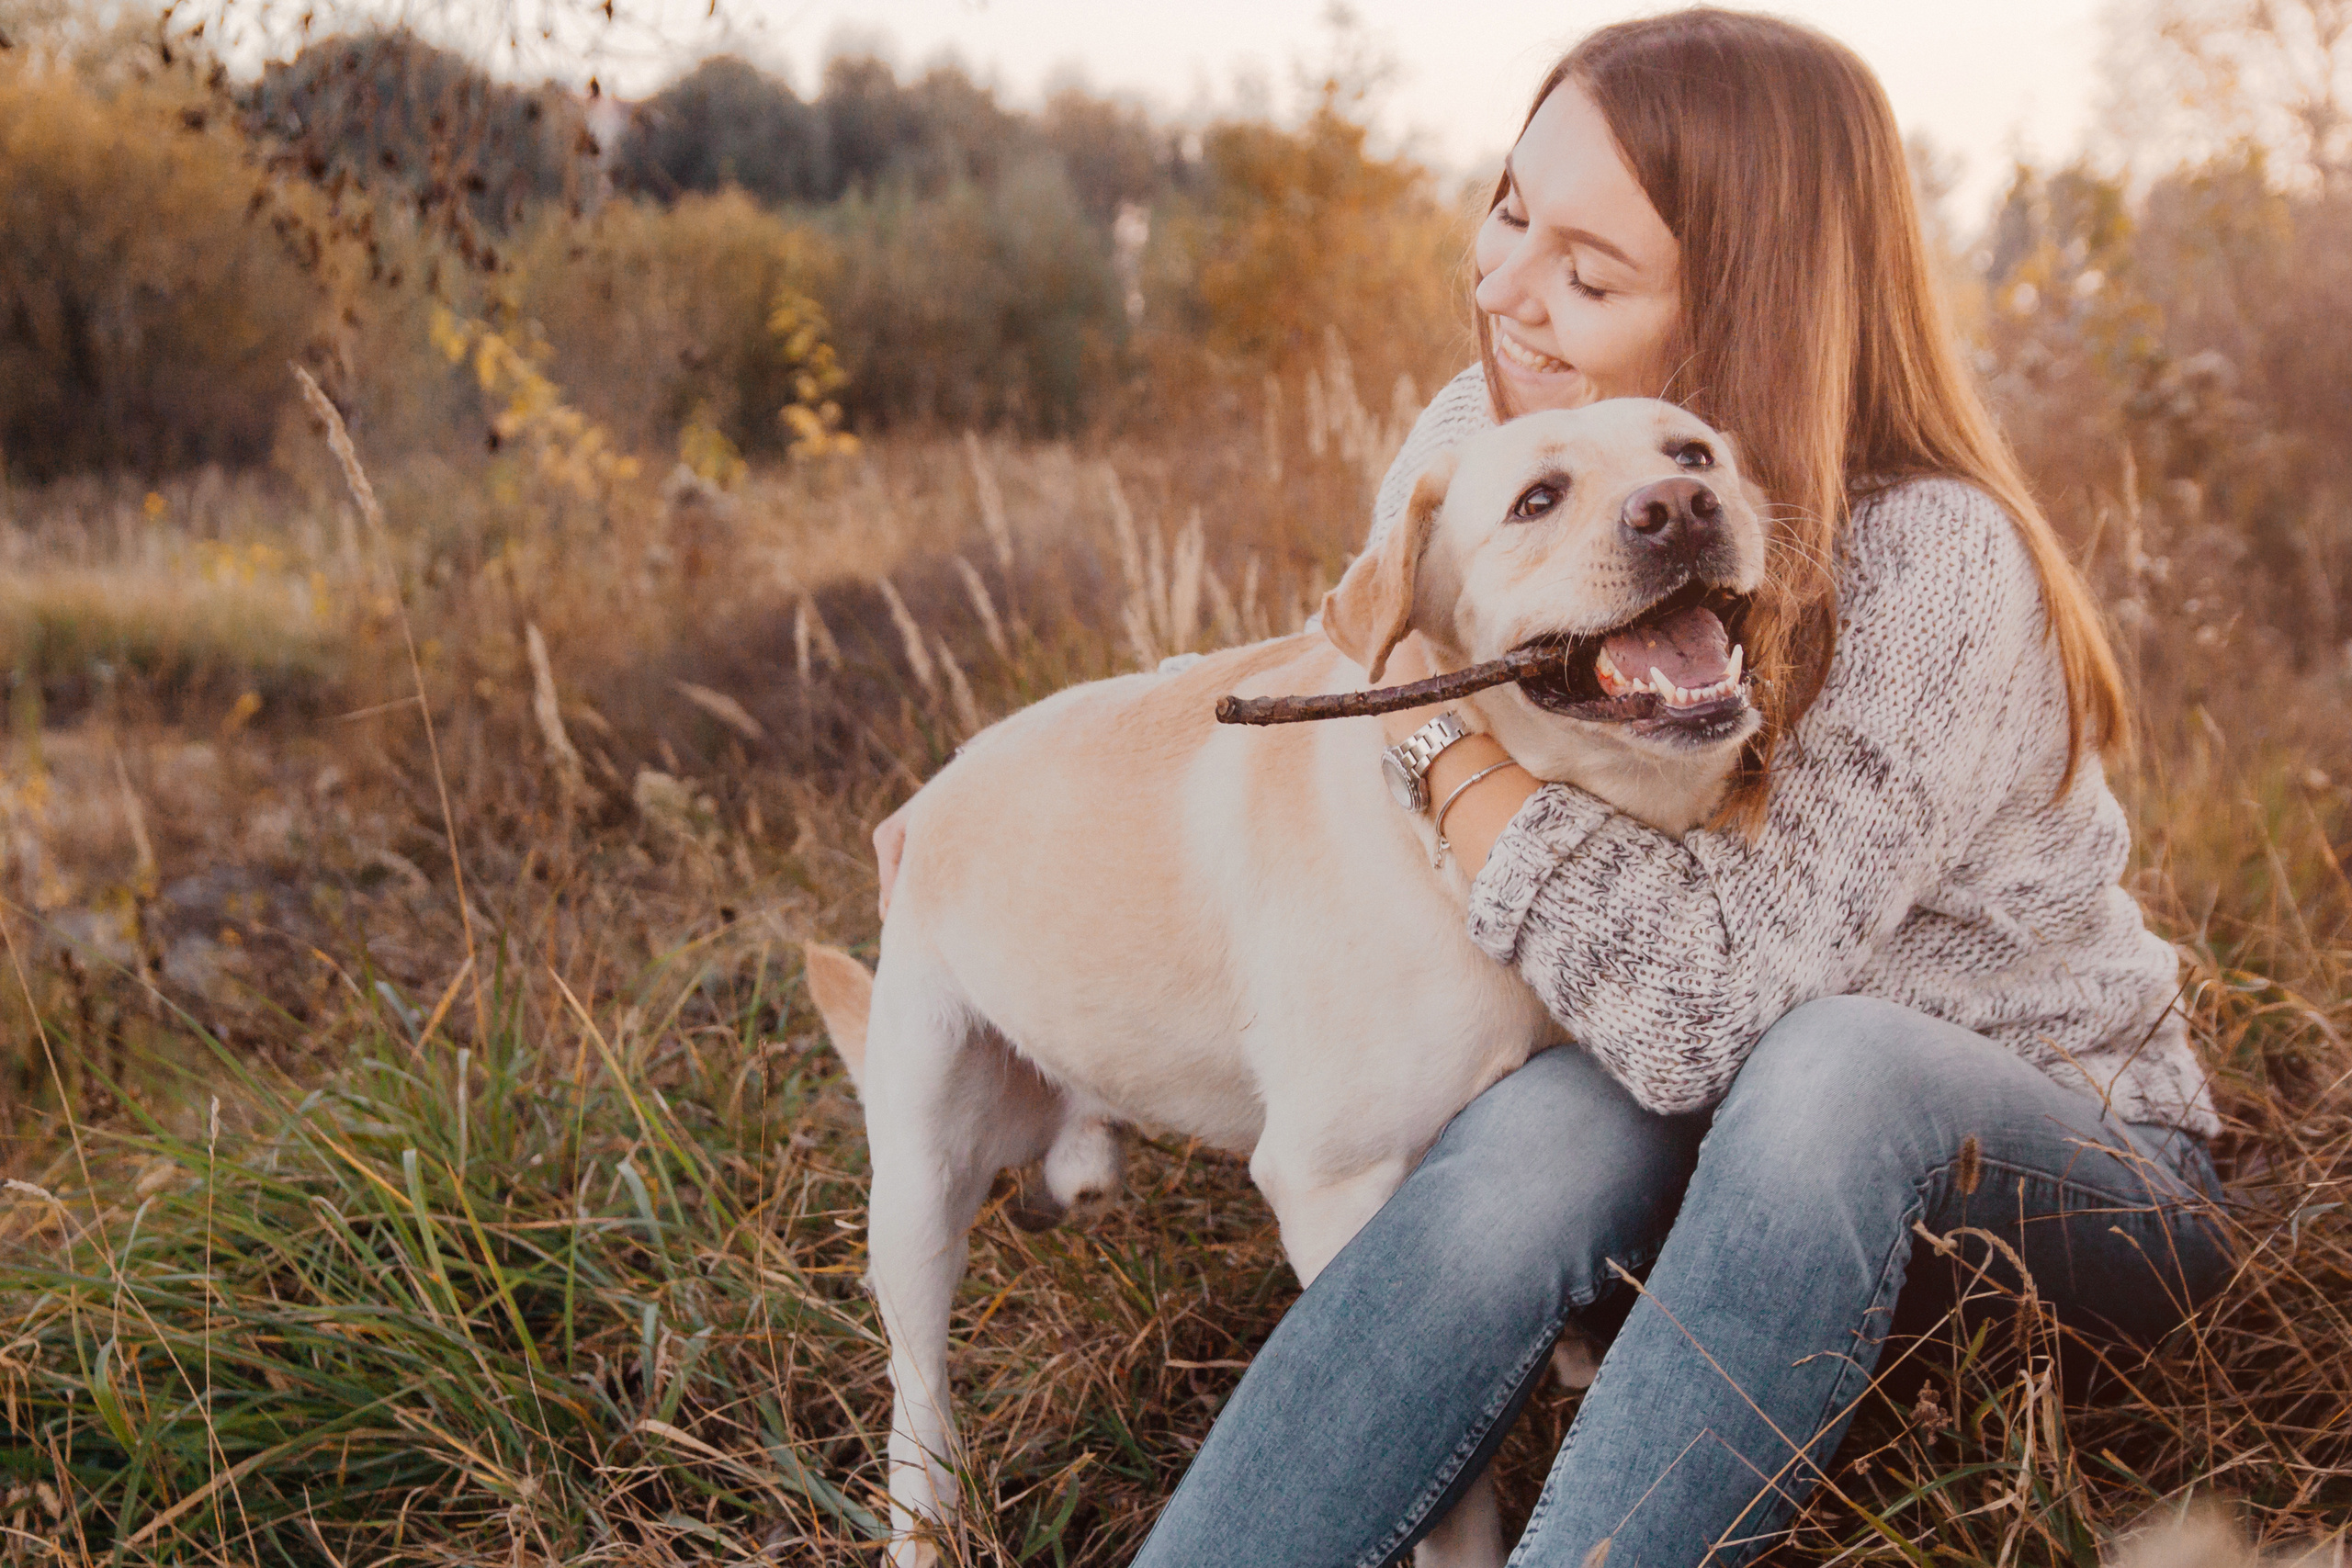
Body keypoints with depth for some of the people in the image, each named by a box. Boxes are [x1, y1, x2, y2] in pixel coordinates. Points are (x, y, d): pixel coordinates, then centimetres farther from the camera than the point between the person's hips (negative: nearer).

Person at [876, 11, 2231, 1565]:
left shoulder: (1926, 564, -27)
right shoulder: (1485, 436, -9)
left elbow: (1709, 998, -36)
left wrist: (1433, 697, -30)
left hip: (2066, 1156, -4)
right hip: (1719, 1148, 4)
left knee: (1824, 1069, -38)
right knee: (1550, 1130, -31)